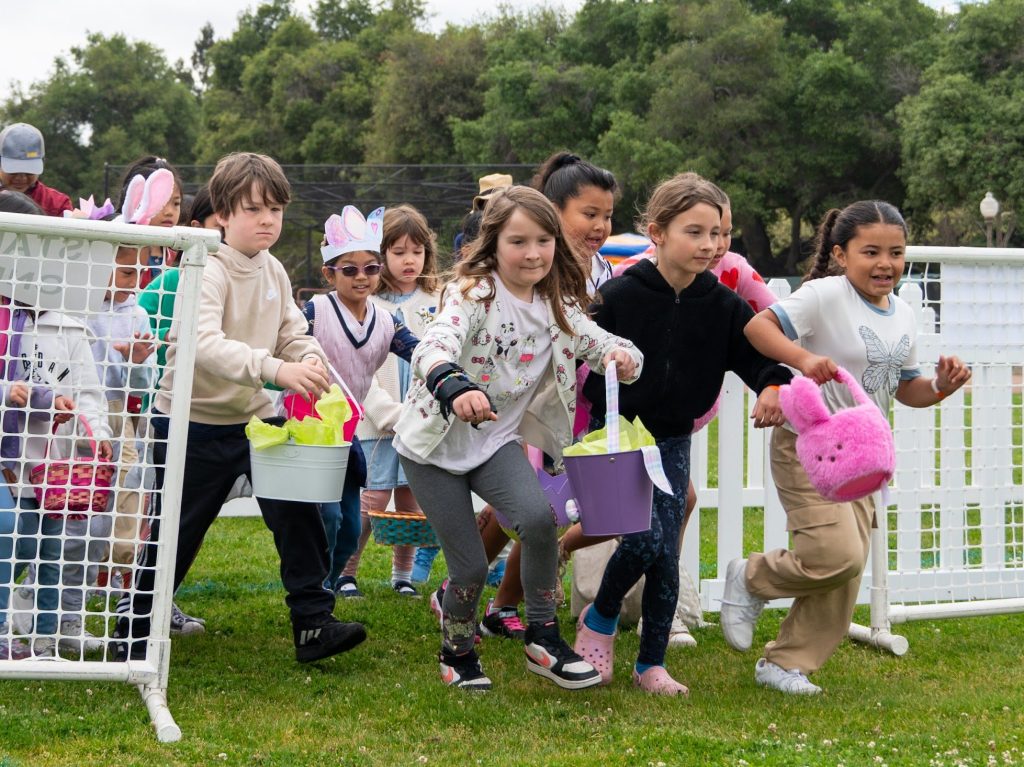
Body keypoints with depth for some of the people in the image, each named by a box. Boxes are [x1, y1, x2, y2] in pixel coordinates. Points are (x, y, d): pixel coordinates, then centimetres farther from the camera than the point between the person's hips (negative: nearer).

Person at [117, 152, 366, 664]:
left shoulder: (274, 272, 5)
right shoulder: (208, 273, -20)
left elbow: (293, 333, 7)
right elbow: (204, 343, -36)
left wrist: (311, 359, -19)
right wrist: (275, 369, -49)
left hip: (256, 415, 6)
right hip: (193, 422, -6)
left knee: (298, 511, -4)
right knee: (175, 531, 3)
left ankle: (313, 623, 3)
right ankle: (136, 632, 20)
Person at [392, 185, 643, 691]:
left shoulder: (557, 307, 0)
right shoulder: (474, 293, -18)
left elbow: (602, 344, 3)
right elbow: (433, 348, -35)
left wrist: (623, 356, -23)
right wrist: (453, 386, -58)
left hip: (496, 441, 4)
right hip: (434, 445, -4)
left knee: (538, 517, -25)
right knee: (470, 567, -4)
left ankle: (542, 638, -7)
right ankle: (457, 652, 27)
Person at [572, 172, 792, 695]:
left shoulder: (723, 306, -4)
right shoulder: (621, 295, -14)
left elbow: (754, 353, -3)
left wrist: (772, 386, -24)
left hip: (672, 440, 4)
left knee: (667, 553, 3)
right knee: (643, 538, -18)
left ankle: (651, 664, 17)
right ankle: (599, 620, 11)